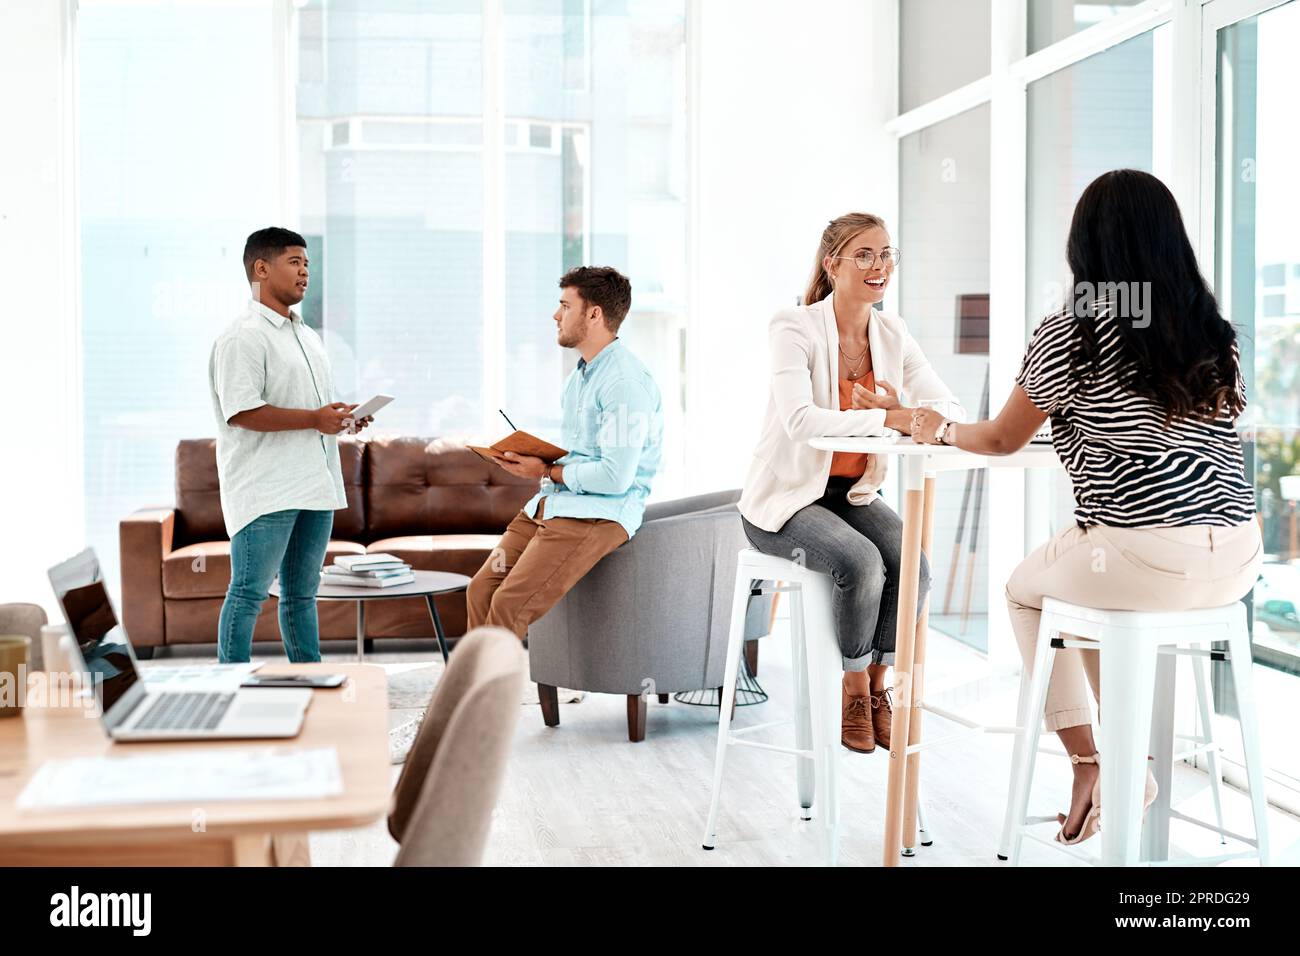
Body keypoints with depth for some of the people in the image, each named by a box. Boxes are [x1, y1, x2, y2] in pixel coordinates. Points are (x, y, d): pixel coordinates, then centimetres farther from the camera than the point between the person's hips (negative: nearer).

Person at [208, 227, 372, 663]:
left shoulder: (307, 335, 21)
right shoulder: (243, 336, -10)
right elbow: (241, 412, -20)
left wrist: (341, 416, 7)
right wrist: (314, 419, -20)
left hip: (314, 484, 9)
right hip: (266, 490, -9)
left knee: (302, 592, 14)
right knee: (249, 592, -6)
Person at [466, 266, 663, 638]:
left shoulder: (626, 382, -15)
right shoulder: (580, 373, 17)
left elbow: (615, 476, -22)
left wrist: (547, 471, -10)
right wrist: (532, 458, 5)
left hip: (600, 513, -10)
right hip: (550, 503, 10)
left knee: (508, 604, -21)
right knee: (481, 589, -6)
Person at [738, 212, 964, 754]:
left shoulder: (892, 334, 3)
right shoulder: (794, 329, -15)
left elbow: (951, 411, -4)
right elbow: (799, 420, -32)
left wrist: (900, 410, -25)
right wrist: (890, 419, -40)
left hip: (854, 494, 5)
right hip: (786, 499, -5)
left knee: (913, 563, -22)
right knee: (862, 562, -30)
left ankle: (877, 687, 0)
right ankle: (854, 689, -5)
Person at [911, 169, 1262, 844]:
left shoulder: (1068, 333, -4)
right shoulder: (1214, 335, 11)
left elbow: (1002, 440, 8)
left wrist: (940, 429, 28)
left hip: (1147, 558, -6)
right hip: (1237, 561, 6)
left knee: (1025, 588, 26)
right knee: (1088, 581, 34)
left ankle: (1087, 763, 21)